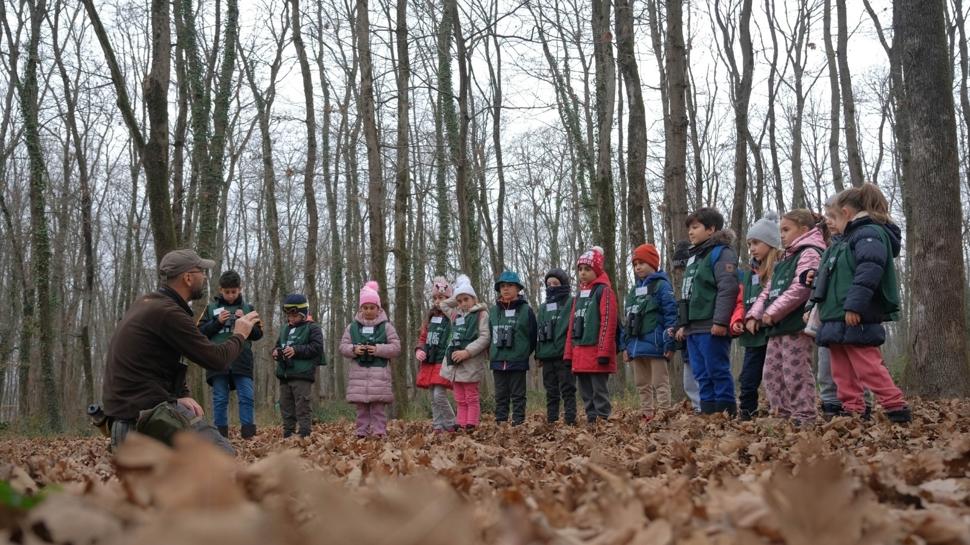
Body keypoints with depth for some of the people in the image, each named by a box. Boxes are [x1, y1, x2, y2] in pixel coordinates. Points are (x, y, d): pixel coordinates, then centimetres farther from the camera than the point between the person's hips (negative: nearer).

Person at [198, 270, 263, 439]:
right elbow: (200, 332, 5)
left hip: (242, 361, 0)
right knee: (220, 399, 3)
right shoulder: (211, 308, 10)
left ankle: (249, 436, -3)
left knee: (247, 398, -5)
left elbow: (258, 334, 9)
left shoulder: (248, 308, 12)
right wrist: (217, 322, -9)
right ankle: (221, 435, 7)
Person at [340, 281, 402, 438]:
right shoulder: (352, 327, 11)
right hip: (358, 373, 2)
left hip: (379, 373, -2)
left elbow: (396, 348, 0)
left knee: (378, 407, -2)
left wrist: (378, 349, -14)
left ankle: (379, 433, 0)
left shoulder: (386, 327, 4)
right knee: (361, 408, 6)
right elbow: (343, 346, 10)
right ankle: (362, 433, 9)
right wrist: (354, 349, -11)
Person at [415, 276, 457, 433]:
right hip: (429, 363, 7)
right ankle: (438, 427, 16)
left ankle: (451, 426, 1)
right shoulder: (430, 317, 15)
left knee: (439, 395, -14)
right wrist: (419, 350, 5)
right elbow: (422, 337, 22)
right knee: (434, 398, 9)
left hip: (444, 363, -7)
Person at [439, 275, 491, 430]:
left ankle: (471, 426, -3)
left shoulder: (481, 314, -4)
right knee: (460, 400, 10)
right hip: (455, 362, 7)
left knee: (471, 398, -3)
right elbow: (443, 304, 33)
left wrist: (467, 352, -19)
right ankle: (462, 426, 12)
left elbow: (485, 337, -12)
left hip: (471, 362, -7)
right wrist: (457, 298, 18)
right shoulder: (456, 314, 17)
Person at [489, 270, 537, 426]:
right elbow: (489, 334, 14)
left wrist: (526, 352, 3)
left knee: (518, 395, 2)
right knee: (501, 395, 9)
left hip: (518, 361, -4)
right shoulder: (494, 311, 8)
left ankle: (518, 423, 5)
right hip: (497, 361, 4)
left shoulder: (526, 310, -3)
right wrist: (491, 353, 8)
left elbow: (533, 335, 0)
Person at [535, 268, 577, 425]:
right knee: (551, 392, 10)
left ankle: (570, 421, -3)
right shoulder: (543, 307, 18)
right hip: (547, 356, 6)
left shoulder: (571, 303, -1)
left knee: (567, 390, -4)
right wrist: (538, 354, 13)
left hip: (565, 354, -6)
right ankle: (551, 422, 13)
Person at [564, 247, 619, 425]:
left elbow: (608, 322, -13)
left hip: (596, 351, -8)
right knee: (586, 391, 9)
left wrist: (604, 351, -19)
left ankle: (603, 421, -2)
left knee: (599, 390, -5)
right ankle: (591, 420, 14)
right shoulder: (579, 294, 20)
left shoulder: (604, 290, -4)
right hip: (579, 352, 8)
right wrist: (569, 353, 14)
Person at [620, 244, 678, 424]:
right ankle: (646, 417, 18)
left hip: (654, 345, -8)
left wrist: (669, 343, -17)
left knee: (660, 384, -5)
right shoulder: (633, 290, 19)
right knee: (642, 385, 12)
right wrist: (625, 345, 13)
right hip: (636, 346, 8)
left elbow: (671, 315, -12)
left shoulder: (661, 285, -5)